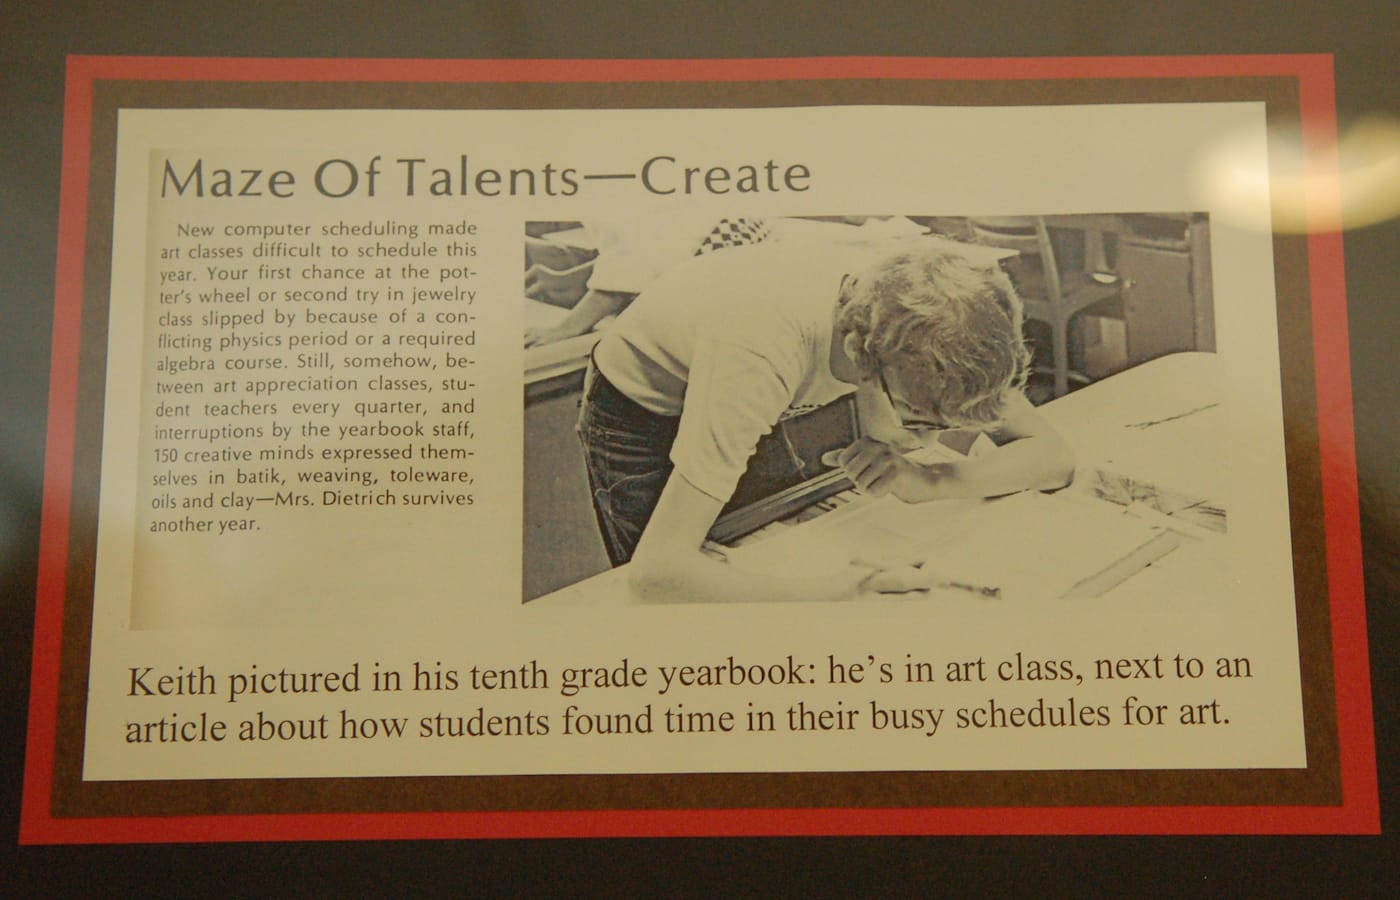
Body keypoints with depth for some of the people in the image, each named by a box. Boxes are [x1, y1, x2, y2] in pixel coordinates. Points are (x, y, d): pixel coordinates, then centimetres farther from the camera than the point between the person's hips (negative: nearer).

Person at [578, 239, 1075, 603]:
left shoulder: (916, 311, -27)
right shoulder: (762, 361, -44)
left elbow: (1055, 457, -22)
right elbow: (657, 570, -48)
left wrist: (927, 483, -39)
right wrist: (843, 592, -50)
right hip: (639, 416, -5)